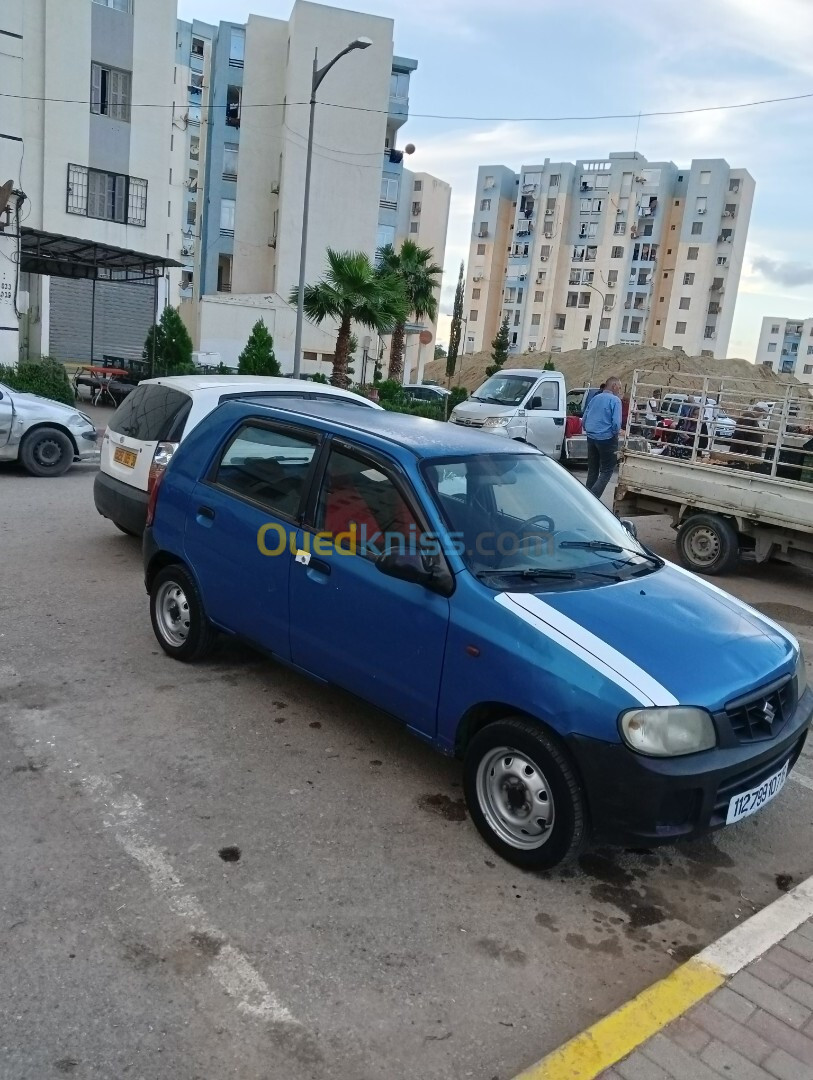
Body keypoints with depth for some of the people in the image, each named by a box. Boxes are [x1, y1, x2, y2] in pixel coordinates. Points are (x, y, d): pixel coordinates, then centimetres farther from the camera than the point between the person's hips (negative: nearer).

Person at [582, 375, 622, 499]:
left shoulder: (595, 399, 12)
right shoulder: (615, 400, -9)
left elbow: (584, 419, 14)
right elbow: (616, 422, -18)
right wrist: (615, 433, 1)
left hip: (591, 438, 7)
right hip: (606, 439, -7)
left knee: (592, 470, 15)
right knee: (606, 471, -2)